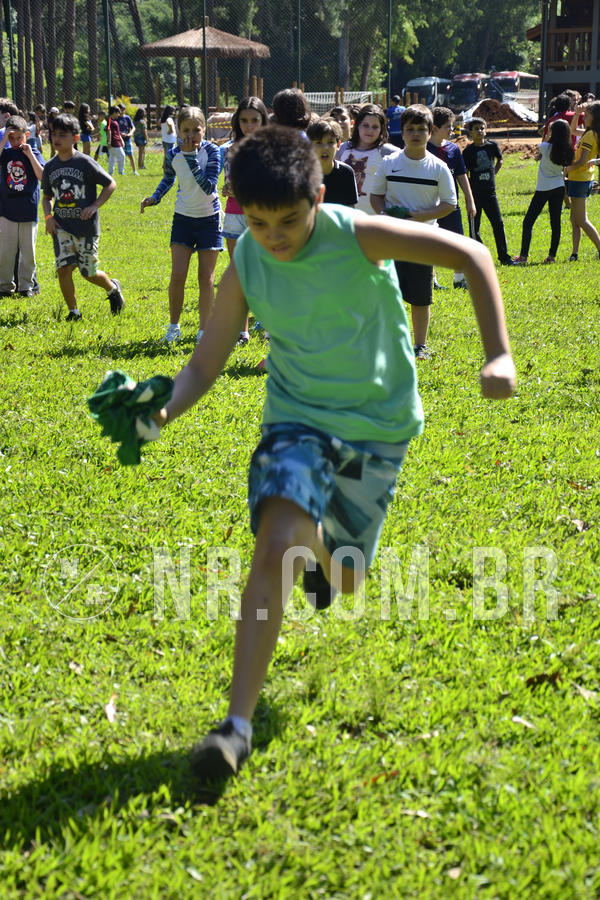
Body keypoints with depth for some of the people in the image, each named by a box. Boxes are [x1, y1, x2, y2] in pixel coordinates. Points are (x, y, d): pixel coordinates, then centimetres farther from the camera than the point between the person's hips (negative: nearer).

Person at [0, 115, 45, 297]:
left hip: (28, 210, -1)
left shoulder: (34, 153, 1)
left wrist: (30, 154, -14)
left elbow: (42, 176, -11)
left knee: (27, 251, 6)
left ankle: (26, 285, 16)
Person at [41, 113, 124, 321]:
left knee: (89, 273, 4)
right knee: (63, 268, -11)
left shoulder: (85, 163, -9)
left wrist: (94, 206, -11)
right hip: (61, 226, 3)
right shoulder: (50, 167, 5)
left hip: (86, 226, -3)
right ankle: (73, 311, 4)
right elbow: (47, 196, 18)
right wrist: (48, 216, 1)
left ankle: (113, 287, 37)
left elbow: (110, 184, -1)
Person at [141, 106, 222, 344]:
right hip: (183, 217, 2)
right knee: (177, 276, -5)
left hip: (209, 218, -2)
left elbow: (209, 186, -26)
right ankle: (173, 327, 11)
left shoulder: (211, 151, -14)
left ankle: (204, 330, 11)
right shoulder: (173, 154, -5)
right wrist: (154, 198, 0)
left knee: (206, 277, 1)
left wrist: (191, 158, -28)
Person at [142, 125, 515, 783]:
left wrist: (499, 355, -24)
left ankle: (325, 548, 52)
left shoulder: (357, 235, -19)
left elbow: (470, 255, -16)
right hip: (299, 417, 0)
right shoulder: (247, 265, -11)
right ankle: (238, 723, -22)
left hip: (379, 422, 0)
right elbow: (205, 365, -5)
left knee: (343, 580, 10)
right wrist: (164, 409, -27)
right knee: (276, 547, -26)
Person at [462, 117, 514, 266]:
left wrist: (493, 174, 12)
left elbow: (499, 161, 23)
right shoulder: (468, 151, -4)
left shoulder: (492, 146, 3)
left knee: (498, 223, -1)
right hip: (474, 193, -2)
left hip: (490, 192, 2)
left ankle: (504, 257, 6)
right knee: (474, 226, 1)